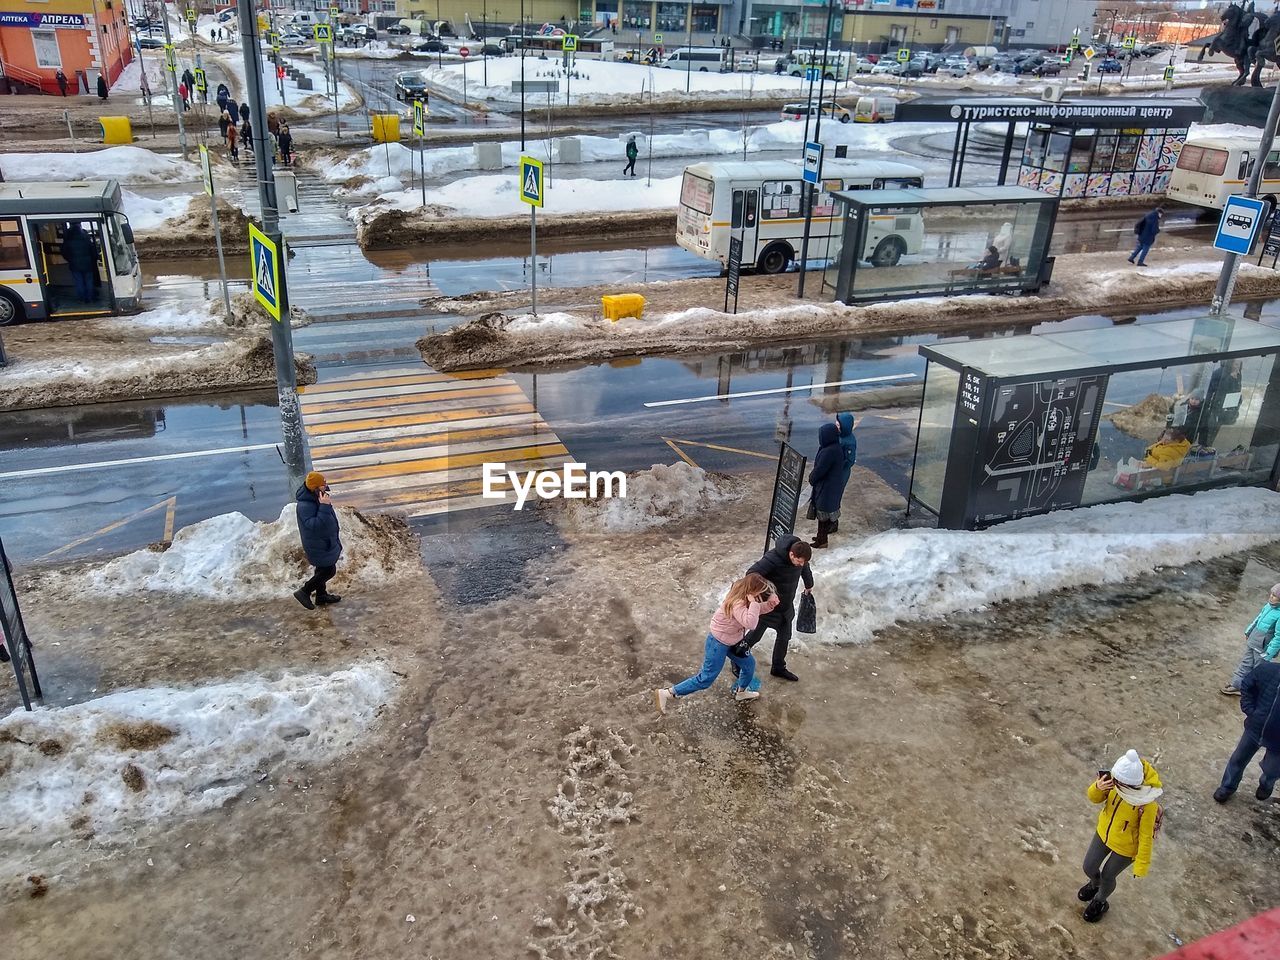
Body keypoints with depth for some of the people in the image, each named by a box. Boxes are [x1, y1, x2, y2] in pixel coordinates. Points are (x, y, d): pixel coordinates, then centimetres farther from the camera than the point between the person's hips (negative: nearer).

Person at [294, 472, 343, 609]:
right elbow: (315, 525, -39)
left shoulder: (316, 497, -4)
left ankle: (321, 595, 40)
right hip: (318, 545, -9)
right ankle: (304, 592, 14)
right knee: (328, 571, 1)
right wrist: (324, 507, -44)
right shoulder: (305, 506, -34)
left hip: (324, 541, 9)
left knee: (323, 569, 23)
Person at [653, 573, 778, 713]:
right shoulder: (737, 604, -35)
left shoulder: (743, 595, -7)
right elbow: (750, 624, -49)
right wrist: (753, 602, -40)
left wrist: (770, 604, -13)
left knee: (749, 664, 23)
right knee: (706, 679, -2)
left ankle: (740, 692, 50)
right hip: (718, 643, -9)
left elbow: (758, 609, 6)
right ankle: (666, 693, 1)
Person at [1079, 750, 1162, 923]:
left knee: (1107, 876, 18)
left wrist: (1141, 865, -14)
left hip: (1126, 847, -4)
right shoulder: (1116, 781, -26)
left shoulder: (1147, 804, -37)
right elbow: (1094, 798, -11)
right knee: (1089, 868, 19)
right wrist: (1098, 787, -35)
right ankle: (1095, 884, 56)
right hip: (1104, 833, 4)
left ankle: (1100, 902, 51)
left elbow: (1146, 836, -24)